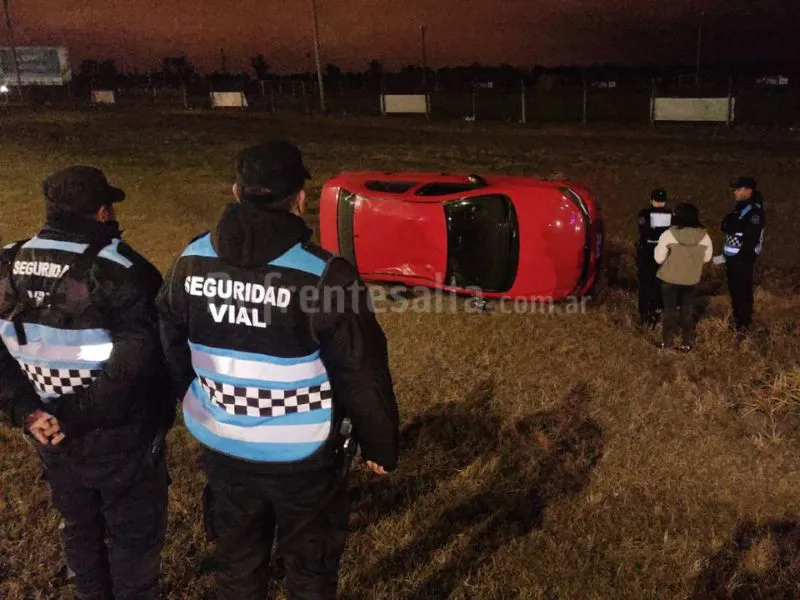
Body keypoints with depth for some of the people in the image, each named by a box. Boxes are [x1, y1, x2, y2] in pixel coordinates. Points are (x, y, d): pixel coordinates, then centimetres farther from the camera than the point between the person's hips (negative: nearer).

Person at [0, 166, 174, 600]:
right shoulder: (119, 270, -22)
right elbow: (136, 361, -29)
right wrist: (80, 415, -23)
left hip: (51, 436, 6)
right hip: (119, 437, -6)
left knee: (79, 527, 27)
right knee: (134, 533, 16)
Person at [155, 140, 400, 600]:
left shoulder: (191, 263, -6)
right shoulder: (325, 275, -23)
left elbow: (172, 352, 7)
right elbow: (363, 375, -17)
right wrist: (381, 446, -1)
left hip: (223, 449, 5)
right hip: (303, 457, -4)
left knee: (237, 563, 24)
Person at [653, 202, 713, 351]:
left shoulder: (669, 234, -20)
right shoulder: (704, 236, -11)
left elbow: (658, 258, -14)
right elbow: (707, 257, 3)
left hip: (670, 279, -2)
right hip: (691, 280, 2)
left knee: (670, 310, 14)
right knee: (688, 310, 16)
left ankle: (667, 341, 22)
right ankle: (687, 343, 23)